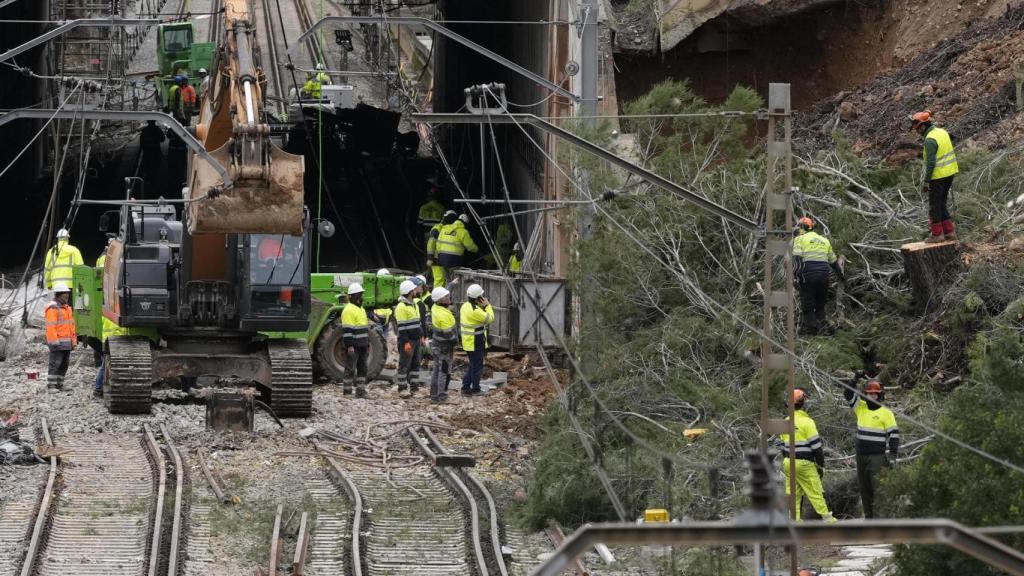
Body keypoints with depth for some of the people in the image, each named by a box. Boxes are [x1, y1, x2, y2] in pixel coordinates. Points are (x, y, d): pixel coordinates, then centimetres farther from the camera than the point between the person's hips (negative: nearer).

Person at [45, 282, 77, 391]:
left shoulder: (67, 308, 19)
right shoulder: (53, 308, -11)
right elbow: (50, 327, -17)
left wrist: (73, 341, 18)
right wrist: (55, 342, -22)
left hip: (67, 343, 9)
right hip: (57, 342, -9)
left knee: (64, 365, 11)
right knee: (55, 364, -10)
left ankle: (59, 385, 17)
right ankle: (51, 386, -9)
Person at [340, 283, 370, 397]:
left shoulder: (361, 309, 17)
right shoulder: (349, 310, -14)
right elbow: (347, 330, -19)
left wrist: (368, 344, 23)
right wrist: (349, 346, -23)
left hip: (362, 345, 9)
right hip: (353, 346, -9)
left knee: (362, 368, 10)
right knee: (350, 368, -5)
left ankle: (361, 391, 15)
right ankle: (347, 392, -1)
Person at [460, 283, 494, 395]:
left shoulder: (465, 306, 6)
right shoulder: (475, 311, -25)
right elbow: (490, 318, -17)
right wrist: (487, 305, -11)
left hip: (468, 342, 10)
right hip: (475, 343, -10)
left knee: (472, 365, 20)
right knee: (477, 366, 3)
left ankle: (466, 387, 23)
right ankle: (475, 389, 11)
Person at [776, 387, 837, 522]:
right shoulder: (807, 422, -14)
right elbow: (816, 446, -13)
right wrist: (821, 465, -4)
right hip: (805, 464, -6)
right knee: (816, 492, 0)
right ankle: (827, 518, 4)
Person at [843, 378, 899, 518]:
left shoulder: (886, 413, -4)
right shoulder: (861, 407, 10)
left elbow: (894, 434, -5)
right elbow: (848, 394, 7)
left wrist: (893, 454, -11)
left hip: (877, 456, -6)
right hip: (861, 455, 6)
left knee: (877, 486, -11)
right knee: (864, 487, 9)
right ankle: (868, 516, 16)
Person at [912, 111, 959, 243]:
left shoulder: (930, 140, -21)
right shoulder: (942, 132, 8)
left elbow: (930, 163, -23)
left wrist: (926, 181, -18)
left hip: (938, 176, -9)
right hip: (950, 173, 9)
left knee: (934, 206, 5)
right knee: (942, 204, 17)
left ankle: (937, 234, 10)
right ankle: (949, 232, 18)